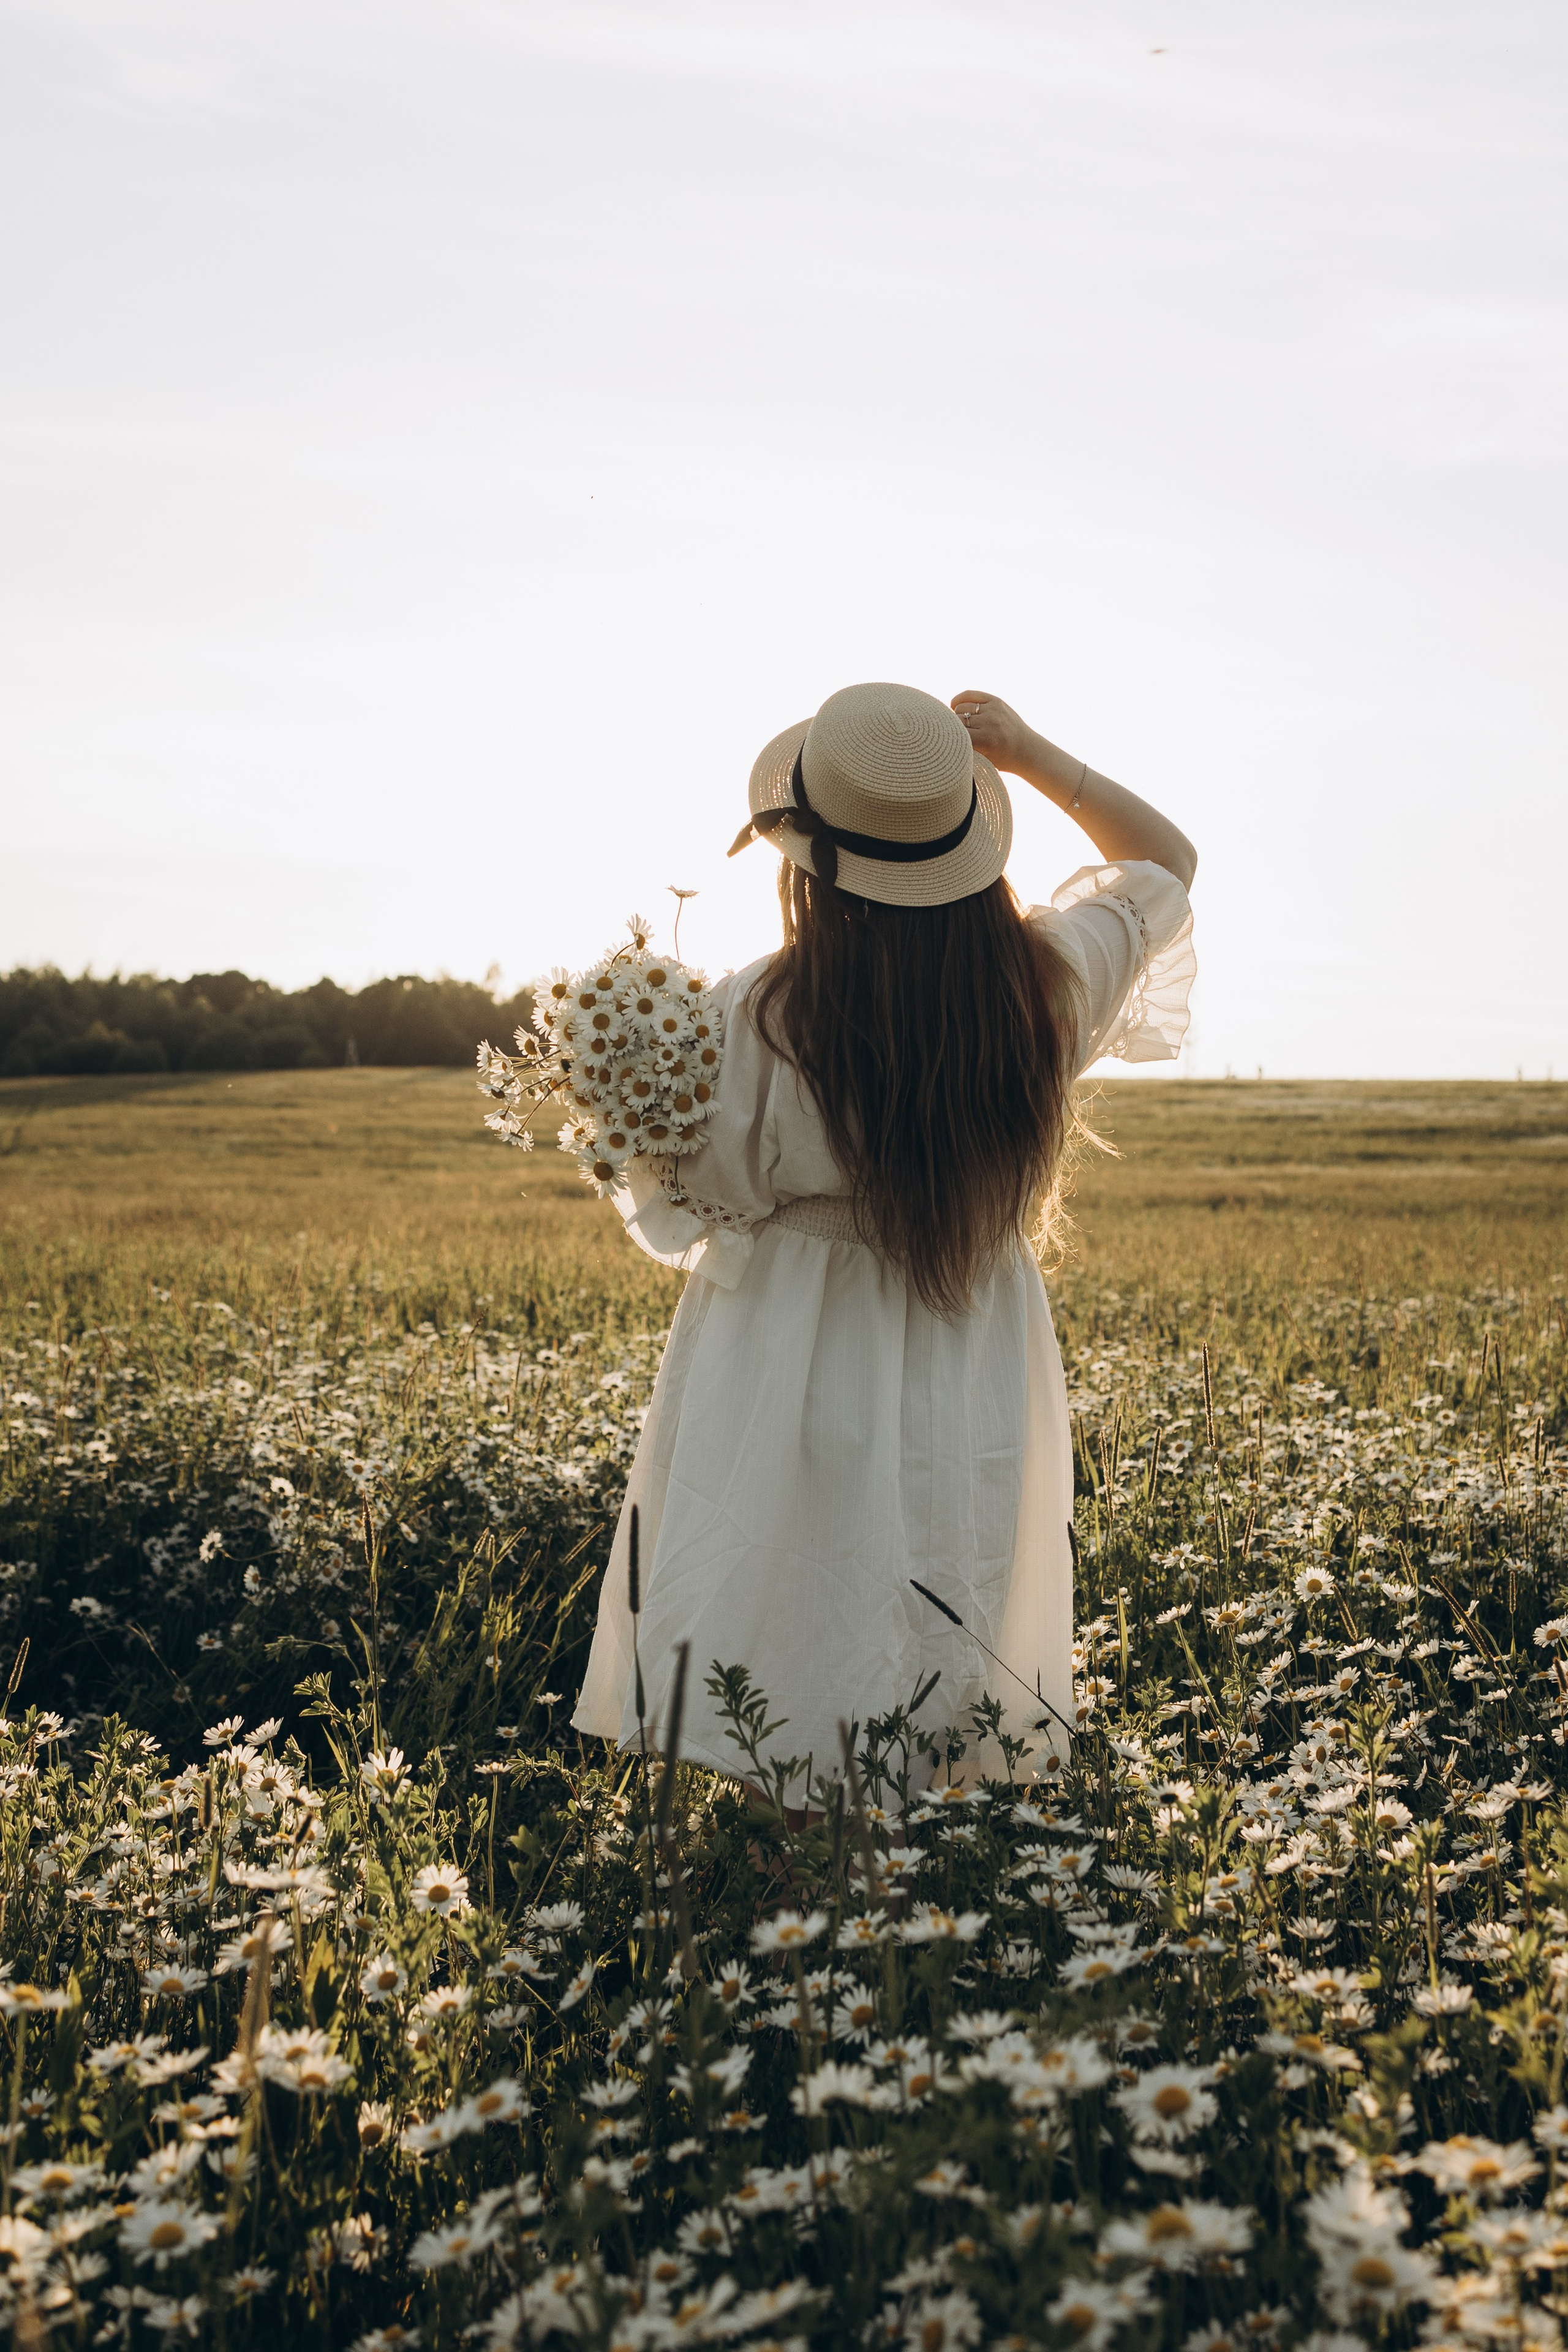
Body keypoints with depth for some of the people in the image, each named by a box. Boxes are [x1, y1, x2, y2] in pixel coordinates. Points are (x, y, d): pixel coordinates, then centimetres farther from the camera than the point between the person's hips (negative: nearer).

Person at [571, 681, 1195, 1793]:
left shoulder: (755, 1022, -18)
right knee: (947, 1740, 15)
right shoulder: (1045, 985, -7)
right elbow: (1167, 863, 13)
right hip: (974, 1402, 4)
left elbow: (680, 1217, -5)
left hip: (788, 1395, -3)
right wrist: (1035, 755, 7)